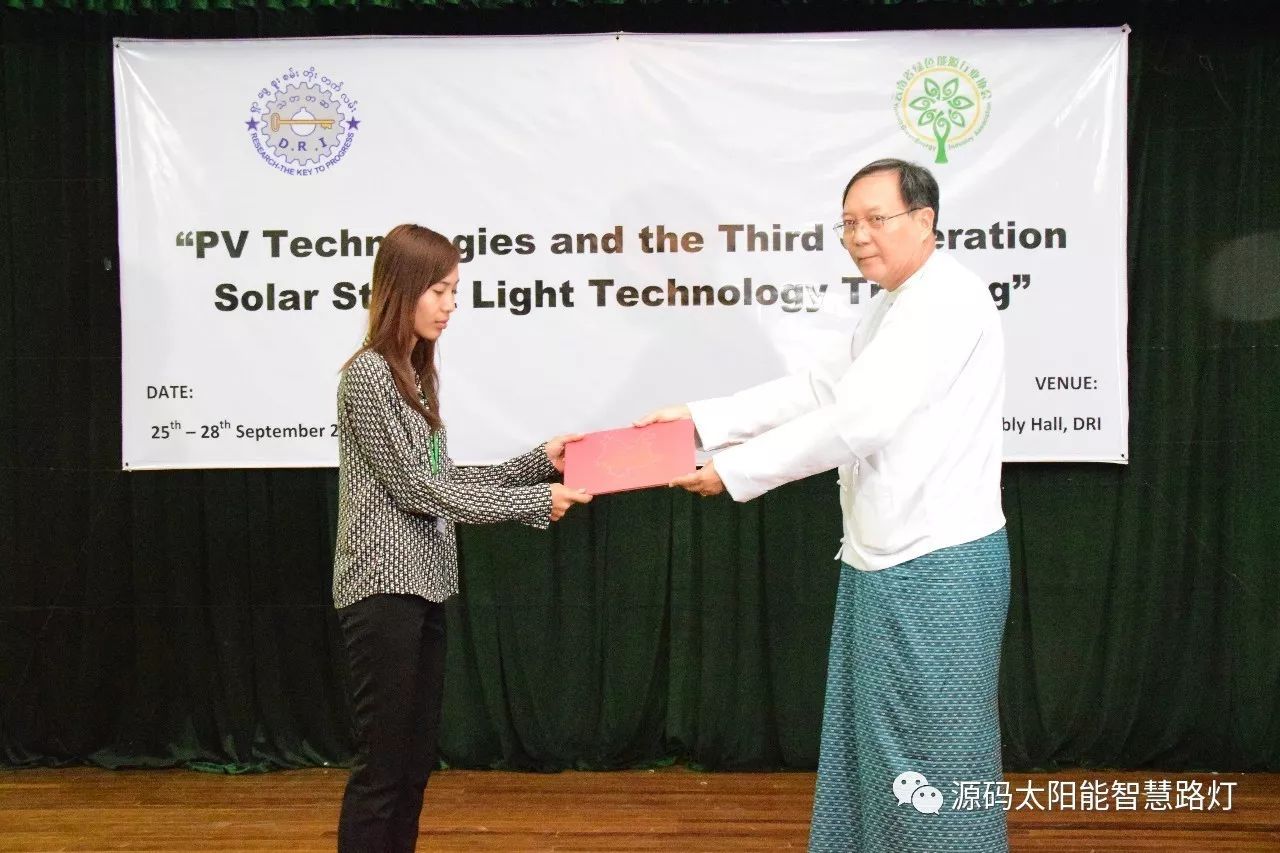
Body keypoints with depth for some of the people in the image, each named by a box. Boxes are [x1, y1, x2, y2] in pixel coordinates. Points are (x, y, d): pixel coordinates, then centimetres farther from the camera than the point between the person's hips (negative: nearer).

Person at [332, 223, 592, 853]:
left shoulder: (416, 374, 13)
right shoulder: (368, 375, -12)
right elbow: (415, 489, -14)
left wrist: (538, 461, 6)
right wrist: (533, 501, -12)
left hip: (423, 587, 9)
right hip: (384, 589, -9)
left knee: (415, 761, 12)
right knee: (382, 767, -3)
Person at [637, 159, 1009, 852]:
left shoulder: (947, 300, -17)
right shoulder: (893, 306, 17)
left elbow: (859, 419, -24)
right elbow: (822, 390, 14)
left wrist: (734, 470, -19)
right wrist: (701, 420, 6)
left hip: (938, 568, -10)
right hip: (881, 563, 10)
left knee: (934, 755, -1)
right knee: (867, 739, 16)